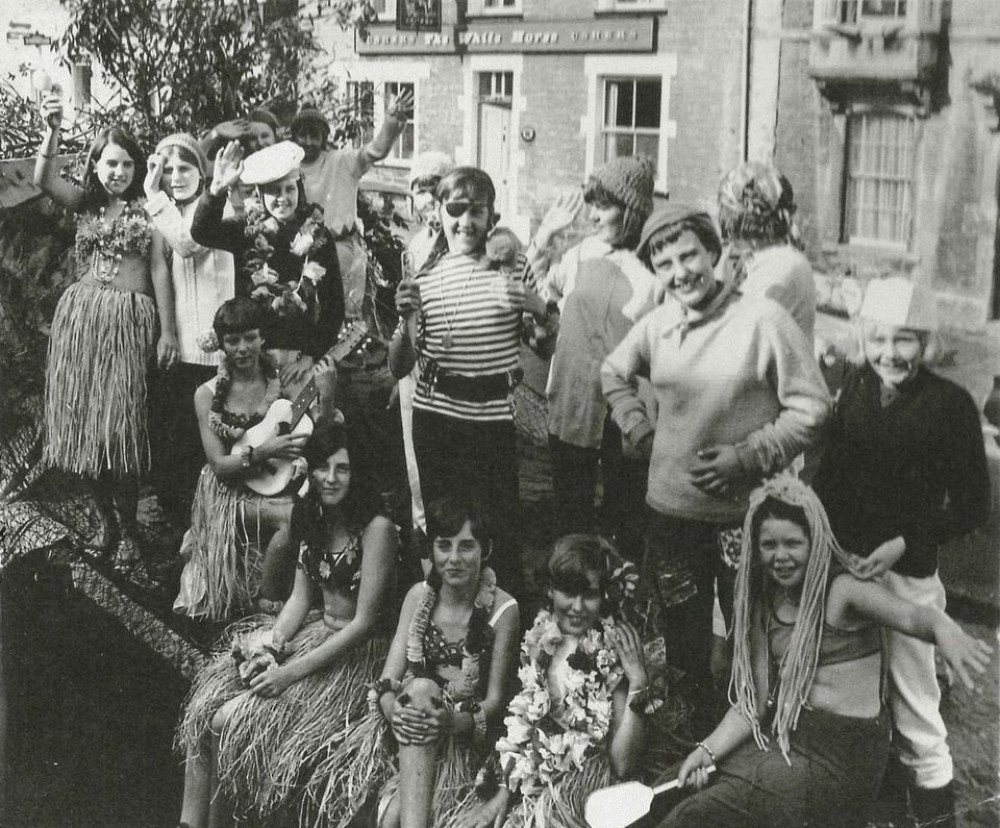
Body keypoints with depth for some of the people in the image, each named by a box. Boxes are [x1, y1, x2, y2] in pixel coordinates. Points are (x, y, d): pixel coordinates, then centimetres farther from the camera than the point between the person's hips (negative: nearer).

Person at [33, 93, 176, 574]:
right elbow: (43, 179, -8)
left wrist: (168, 329, -3)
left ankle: (128, 534, -1)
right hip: (82, 316, 3)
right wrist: (53, 131, -22)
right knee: (87, 423, 4)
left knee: (120, 425, -8)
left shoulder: (146, 209, 3)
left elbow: (160, 269, 1)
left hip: (130, 319, -3)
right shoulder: (84, 203, 10)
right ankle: (110, 524, 16)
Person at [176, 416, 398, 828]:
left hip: (356, 655, -7)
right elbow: (301, 598, 10)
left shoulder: (376, 529, -18)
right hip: (314, 633, 7)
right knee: (205, 706, -12)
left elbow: (363, 622, -18)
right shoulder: (313, 518, 6)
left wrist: (292, 671, -19)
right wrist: (270, 644, -9)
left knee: (231, 722, -19)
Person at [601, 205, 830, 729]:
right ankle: (692, 732, 35)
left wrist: (748, 456, -16)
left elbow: (812, 407, -11)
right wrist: (639, 431, 9)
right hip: (670, 509, 4)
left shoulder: (763, 319, -12)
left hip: (747, 513, -4)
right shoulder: (655, 326, 2)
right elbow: (613, 375, 22)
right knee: (683, 639, 17)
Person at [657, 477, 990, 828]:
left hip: (843, 750, -6)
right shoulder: (766, 604, 8)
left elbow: (910, 616, -31)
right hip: (783, 734, 6)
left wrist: (944, 630, -55)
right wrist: (709, 749, -11)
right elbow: (754, 700, 5)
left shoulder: (844, 588, -12)